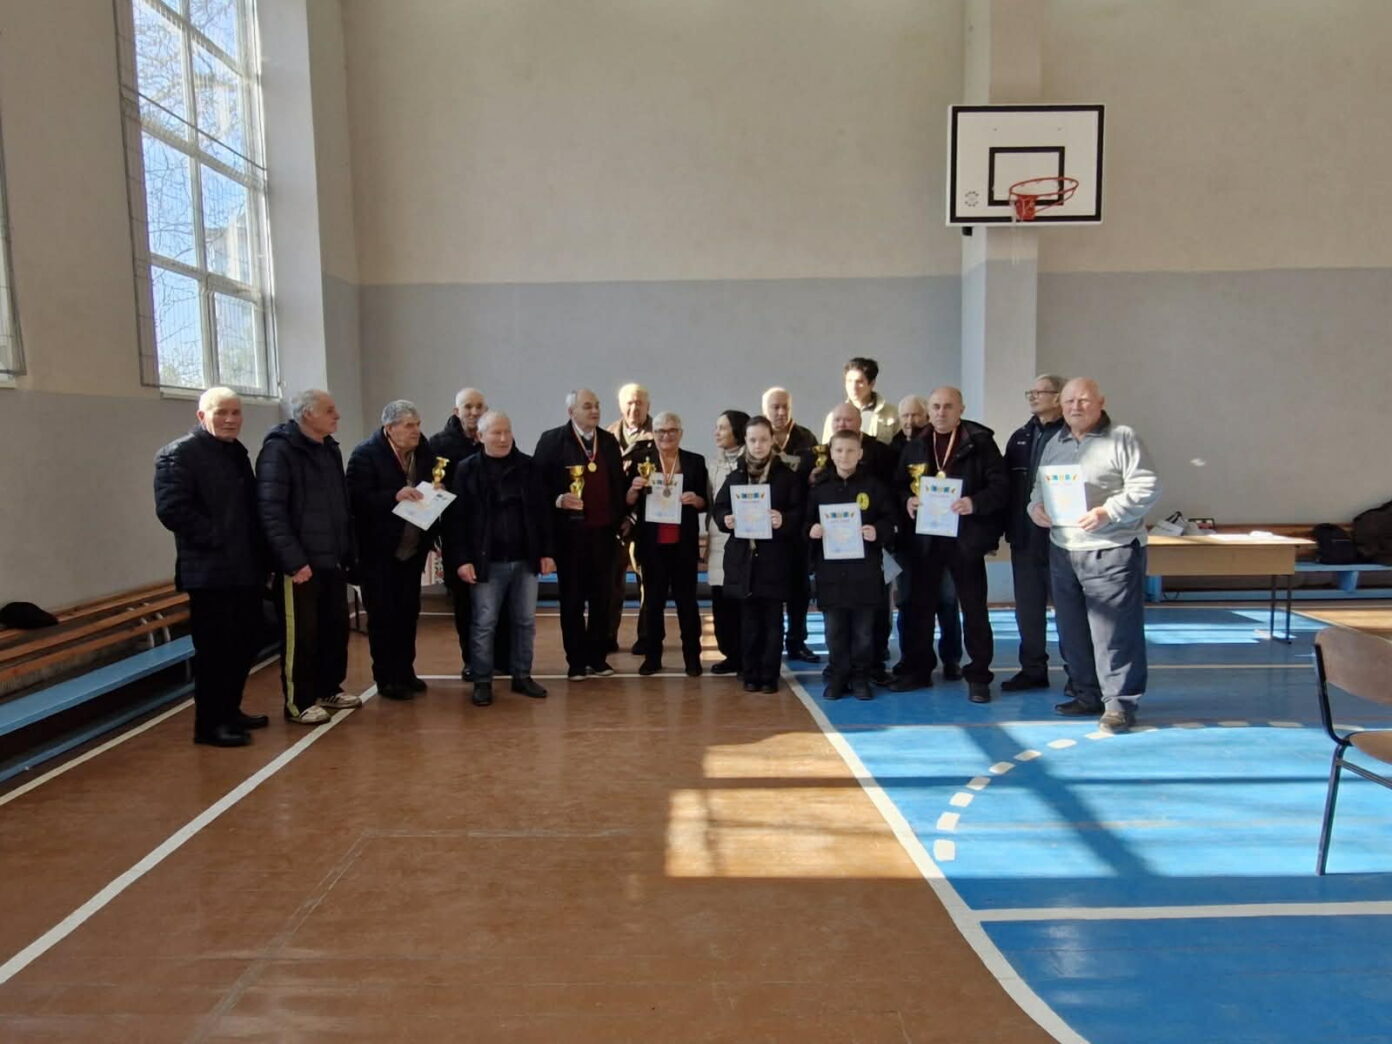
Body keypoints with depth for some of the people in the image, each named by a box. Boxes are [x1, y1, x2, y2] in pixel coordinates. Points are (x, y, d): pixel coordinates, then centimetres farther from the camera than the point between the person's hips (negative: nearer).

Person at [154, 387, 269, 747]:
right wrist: (215, 538, -18)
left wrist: (259, 553, 12)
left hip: (244, 568, 8)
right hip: (209, 570, -8)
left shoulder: (237, 452, 18)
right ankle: (209, 723, 8)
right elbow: (171, 509, -19)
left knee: (245, 644, 14)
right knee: (215, 649, -3)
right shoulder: (178, 454, -9)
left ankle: (230, 710, 27)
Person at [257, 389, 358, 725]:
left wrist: (348, 551, 12)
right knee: (301, 635, 1)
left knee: (335, 628, 14)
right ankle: (299, 702, 13)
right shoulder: (279, 450, -12)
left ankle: (329, 689, 29)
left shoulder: (330, 449, 14)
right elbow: (270, 511, -18)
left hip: (334, 560, 8)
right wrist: (294, 560, -22)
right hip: (300, 564, -8)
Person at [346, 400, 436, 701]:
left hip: (412, 549, 5)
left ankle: (405, 672, 25)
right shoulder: (366, 454, -13)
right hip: (378, 551, -5)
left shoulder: (425, 451, 3)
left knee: (408, 613, 12)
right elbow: (356, 499, -20)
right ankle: (386, 679, 13)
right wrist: (394, 496, -30)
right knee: (383, 616, 2)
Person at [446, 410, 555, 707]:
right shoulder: (467, 470, -3)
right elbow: (456, 518, -5)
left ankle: (522, 676, 23)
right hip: (487, 562, -3)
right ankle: (482, 682, 14)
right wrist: (461, 559, -11)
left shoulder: (527, 466, 5)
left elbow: (541, 511, 8)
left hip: (524, 559, 3)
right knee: (484, 624, 3)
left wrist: (546, 552, 4)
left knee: (525, 622, 10)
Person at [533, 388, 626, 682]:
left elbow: (618, 483, 14)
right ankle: (576, 660, 15)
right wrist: (557, 500, -20)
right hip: (570, 531, -4)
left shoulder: (609, 441, 11)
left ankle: (598, 656, 19)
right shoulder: (552, 440, -3)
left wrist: (621, 519, 8)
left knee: (602, 597, 8)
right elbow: (536, 482, -5)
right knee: (572, 598, 5)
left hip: (603, 531, 4)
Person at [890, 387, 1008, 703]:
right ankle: (917, 669, 23)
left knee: (974, 608, 5)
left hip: (965, 537, -4)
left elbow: (1001, 485, -8)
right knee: (919, 605, 10)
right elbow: (899, 483, 13)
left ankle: (978, 676, 14)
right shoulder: (915, 446, 10)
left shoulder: (980, 442, -3)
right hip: (925, 538, 4)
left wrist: (975, 503, -25)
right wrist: (907, 499, -8)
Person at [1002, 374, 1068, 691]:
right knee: (1027, 606, 11)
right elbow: (1007, 484, 12)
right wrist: (1008, 527, 6)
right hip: (1025, 537, 6)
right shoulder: (1020, 437, 13)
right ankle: (1033, 669, 21)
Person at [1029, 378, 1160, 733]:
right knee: (1072, 630, 13)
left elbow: (1147, 487, -11)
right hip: (1063, 550, 7)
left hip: (1112, 550, -7)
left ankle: (1120, 703, 5)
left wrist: (1108, 512, -22)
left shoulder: (1122, 438, -4)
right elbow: (1039, 487, 22)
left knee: (1115, 630, -5)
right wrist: (1036, 507, 0)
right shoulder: (1054, 444, 15)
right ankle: (1088, 695, 26)